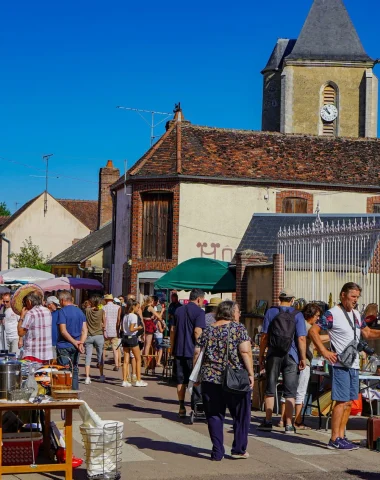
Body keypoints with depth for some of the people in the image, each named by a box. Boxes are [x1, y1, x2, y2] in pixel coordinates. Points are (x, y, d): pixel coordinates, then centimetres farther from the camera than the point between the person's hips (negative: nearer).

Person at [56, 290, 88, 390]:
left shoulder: (62, 312, -11)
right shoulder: (80, 311, 9)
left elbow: (63, 331, -18)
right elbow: (85, 330, 3)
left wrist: (75, 342, -15)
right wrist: (81, 343, -8)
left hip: (64, 346, -6)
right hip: (75, 348, 6)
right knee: (74, 370, 13)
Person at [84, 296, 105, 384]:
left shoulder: (87, 310, -5)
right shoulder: (101, 311, -5)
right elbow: (104, 323, 4)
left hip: (88, 336, 0)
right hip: (99, 335, 0)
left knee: (88, 357, 1)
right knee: (100, 356, 13)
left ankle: (87, 377, -7)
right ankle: (101, 376, 22)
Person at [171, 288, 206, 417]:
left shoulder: (179, 311, 12)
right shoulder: (199, 312, -8)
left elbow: (172, 330, 14)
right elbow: (197, 332, -18)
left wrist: (173, 348, 20)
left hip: (179, 351, 5)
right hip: (192, 352, -5)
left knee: (181, 380, 9)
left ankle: (182, 407, 10)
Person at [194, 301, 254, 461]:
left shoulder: (207, 330, 8)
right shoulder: (238, 328, -3)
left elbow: (197, 353, 5)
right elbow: (245, 352, -12)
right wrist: (251, 373, -9)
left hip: (210, 378, 3)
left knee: (214, 416, 8)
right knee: (240, 415, 12)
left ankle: (217, 452, 8)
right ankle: (239, 449, 14)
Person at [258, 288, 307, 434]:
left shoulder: (270, 312, 1)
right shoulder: (297, 315, -2)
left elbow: (264, 336, -1)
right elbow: (301, 338, -8)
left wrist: (261, 356, 5)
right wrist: (303, 358, -1)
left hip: (273, 355, 1)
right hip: (291, 356, -1)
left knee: (270, 389, 10)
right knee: (290, 392, 4)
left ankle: (268, 422, 10)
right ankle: (289, 425, 2)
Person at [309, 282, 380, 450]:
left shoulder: (356, 315, 15)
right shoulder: (332, 314, -10)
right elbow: (313, 331, -12)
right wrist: (324, 352, -17)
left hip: (353, 365, 8)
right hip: (339, 365, -8)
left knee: (349, 402, 10)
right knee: (342, 401, -9)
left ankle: (341, 436, 17)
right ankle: (334, 440, -4)